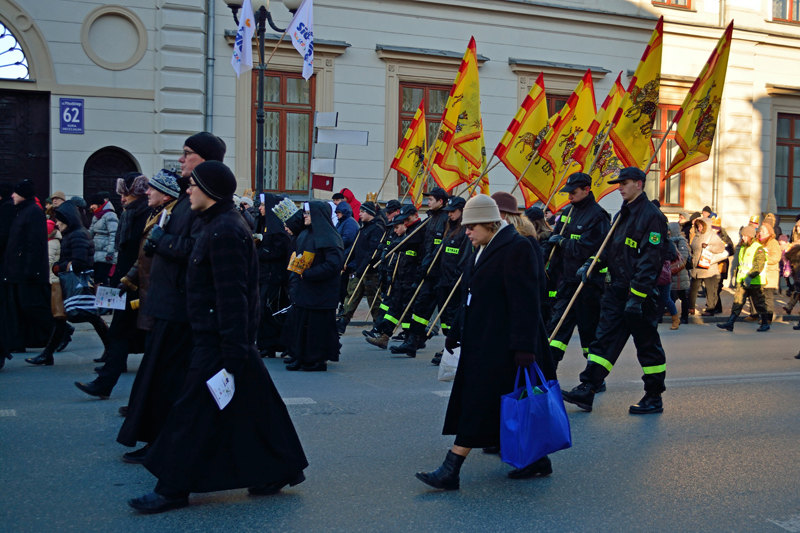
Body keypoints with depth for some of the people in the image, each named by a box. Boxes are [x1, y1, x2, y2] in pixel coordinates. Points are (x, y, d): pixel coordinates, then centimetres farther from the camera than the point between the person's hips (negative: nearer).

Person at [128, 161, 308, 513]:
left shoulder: (223, 231, -18)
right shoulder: (218, 224, 14)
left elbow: (232, 295, -22)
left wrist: (232, 349, -23)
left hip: (217, 341, -10)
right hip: (216, 337, 10)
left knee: (194, 412, -2)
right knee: (252, 408, 15)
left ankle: (173, 489, 8)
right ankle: (278, 471, 25)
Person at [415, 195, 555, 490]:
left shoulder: (516, 247, -15)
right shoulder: (482, 249, 14)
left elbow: (525, 302, -20)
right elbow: (470, 296, 20)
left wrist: (524, 346, -24)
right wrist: (456, 332, 20)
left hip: (501, 344, -9)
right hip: (480, 341, 10)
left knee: (479, 404, -7)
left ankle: (451, 470, -4)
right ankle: (536, 460, 25)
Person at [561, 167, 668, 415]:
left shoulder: (652, 216, -12)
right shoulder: (622, 215, 16)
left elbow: (651, 259, -18)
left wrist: (637, 295, -22)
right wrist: (591, 264, 6)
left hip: (640, 293, -8)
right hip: (616, 290, 8)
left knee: (647, 344, 3)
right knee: (604, 340, 4)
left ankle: (654, 398, 15)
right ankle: (586, 390, 4)